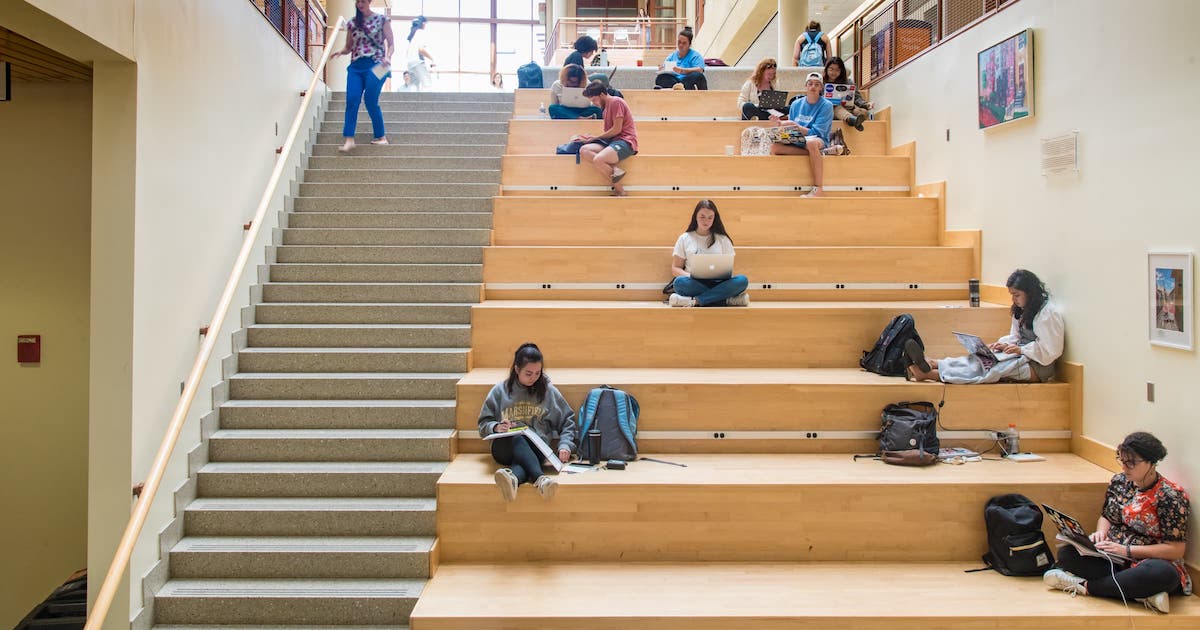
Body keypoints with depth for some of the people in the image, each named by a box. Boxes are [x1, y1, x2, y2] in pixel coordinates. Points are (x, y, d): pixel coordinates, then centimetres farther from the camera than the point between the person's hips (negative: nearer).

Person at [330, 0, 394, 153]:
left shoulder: (382, 20, 4)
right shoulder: (352, 23, 14)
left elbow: (391, 44, 4)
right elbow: (349, 47, 19)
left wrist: (387, 57, -15)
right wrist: (341, 52, -3)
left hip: (375, 66, -4)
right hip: (355, 66, 4)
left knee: (371, 101, -7)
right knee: (351, 100, -10)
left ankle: (381, 137, 9)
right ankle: (349, 139, -14)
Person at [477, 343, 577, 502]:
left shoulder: (548, 390, 12)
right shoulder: (500, 390, 11)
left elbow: (567, 419, 14)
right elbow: (484, 424, 12)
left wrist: (565, 445, -3)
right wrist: (496, 427, -12)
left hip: (537, 448, 1)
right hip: (505, 446, -1)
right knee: (516, 438, -39)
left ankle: (512, 477, -70)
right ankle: (539, 478, -62)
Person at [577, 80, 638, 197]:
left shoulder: (616, 102, -7)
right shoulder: (606, 106, 22)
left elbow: (617, 129, -13)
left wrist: (595, 137, -4)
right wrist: (591, 138, 4)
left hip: (625, 141, -9)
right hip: (611, 141, 9)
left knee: (598, 160, -33)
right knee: (584, 150, -14)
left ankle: (619, 191, -16)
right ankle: (615, 170, -24)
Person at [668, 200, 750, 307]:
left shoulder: (723, 239, 16)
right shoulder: (684, 239, 13)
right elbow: (675, 268, 9)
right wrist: (690, 276, -12)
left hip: (717, 284, 2)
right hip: (695, 284, -2)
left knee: (742, 280, -29)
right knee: (680, 282, -36)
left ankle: (695, 300, -33)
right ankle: (727, 300, -33)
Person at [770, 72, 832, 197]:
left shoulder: (826, 105, -4)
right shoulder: (796, 104, 10)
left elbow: (816, 132, -13)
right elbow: (791, 128, 12)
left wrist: (798, 127, -23)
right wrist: (780, 123, -8)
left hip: (819, 141, -4)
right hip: (796, 141, 5)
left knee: (811, 142, -42)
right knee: (774, 147, -23)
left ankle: (818, 188, -37)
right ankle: (814, 153, -23)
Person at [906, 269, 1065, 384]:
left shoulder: (1049, 313, -14)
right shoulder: (1021, 310, 14)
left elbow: (1051, 350, -16)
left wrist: (1021, 350, -19)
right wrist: (1004, 344, -2)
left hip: (1038, 366, -9)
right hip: (1022, 357, 9)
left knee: (996, 368, -30)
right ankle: (932, 364, -38)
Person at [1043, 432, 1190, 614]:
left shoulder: (1171, 495, -11)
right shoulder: (1119, 481, 6)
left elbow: (1176, 549, -15)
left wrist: (1127, 550, -21)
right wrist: (1101, 532, -5)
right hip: (1112, 557, 5)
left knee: (1163, 573, -41)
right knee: (1065, 553, -21)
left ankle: (1084, 585, -27)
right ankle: (1143, 592, -27)